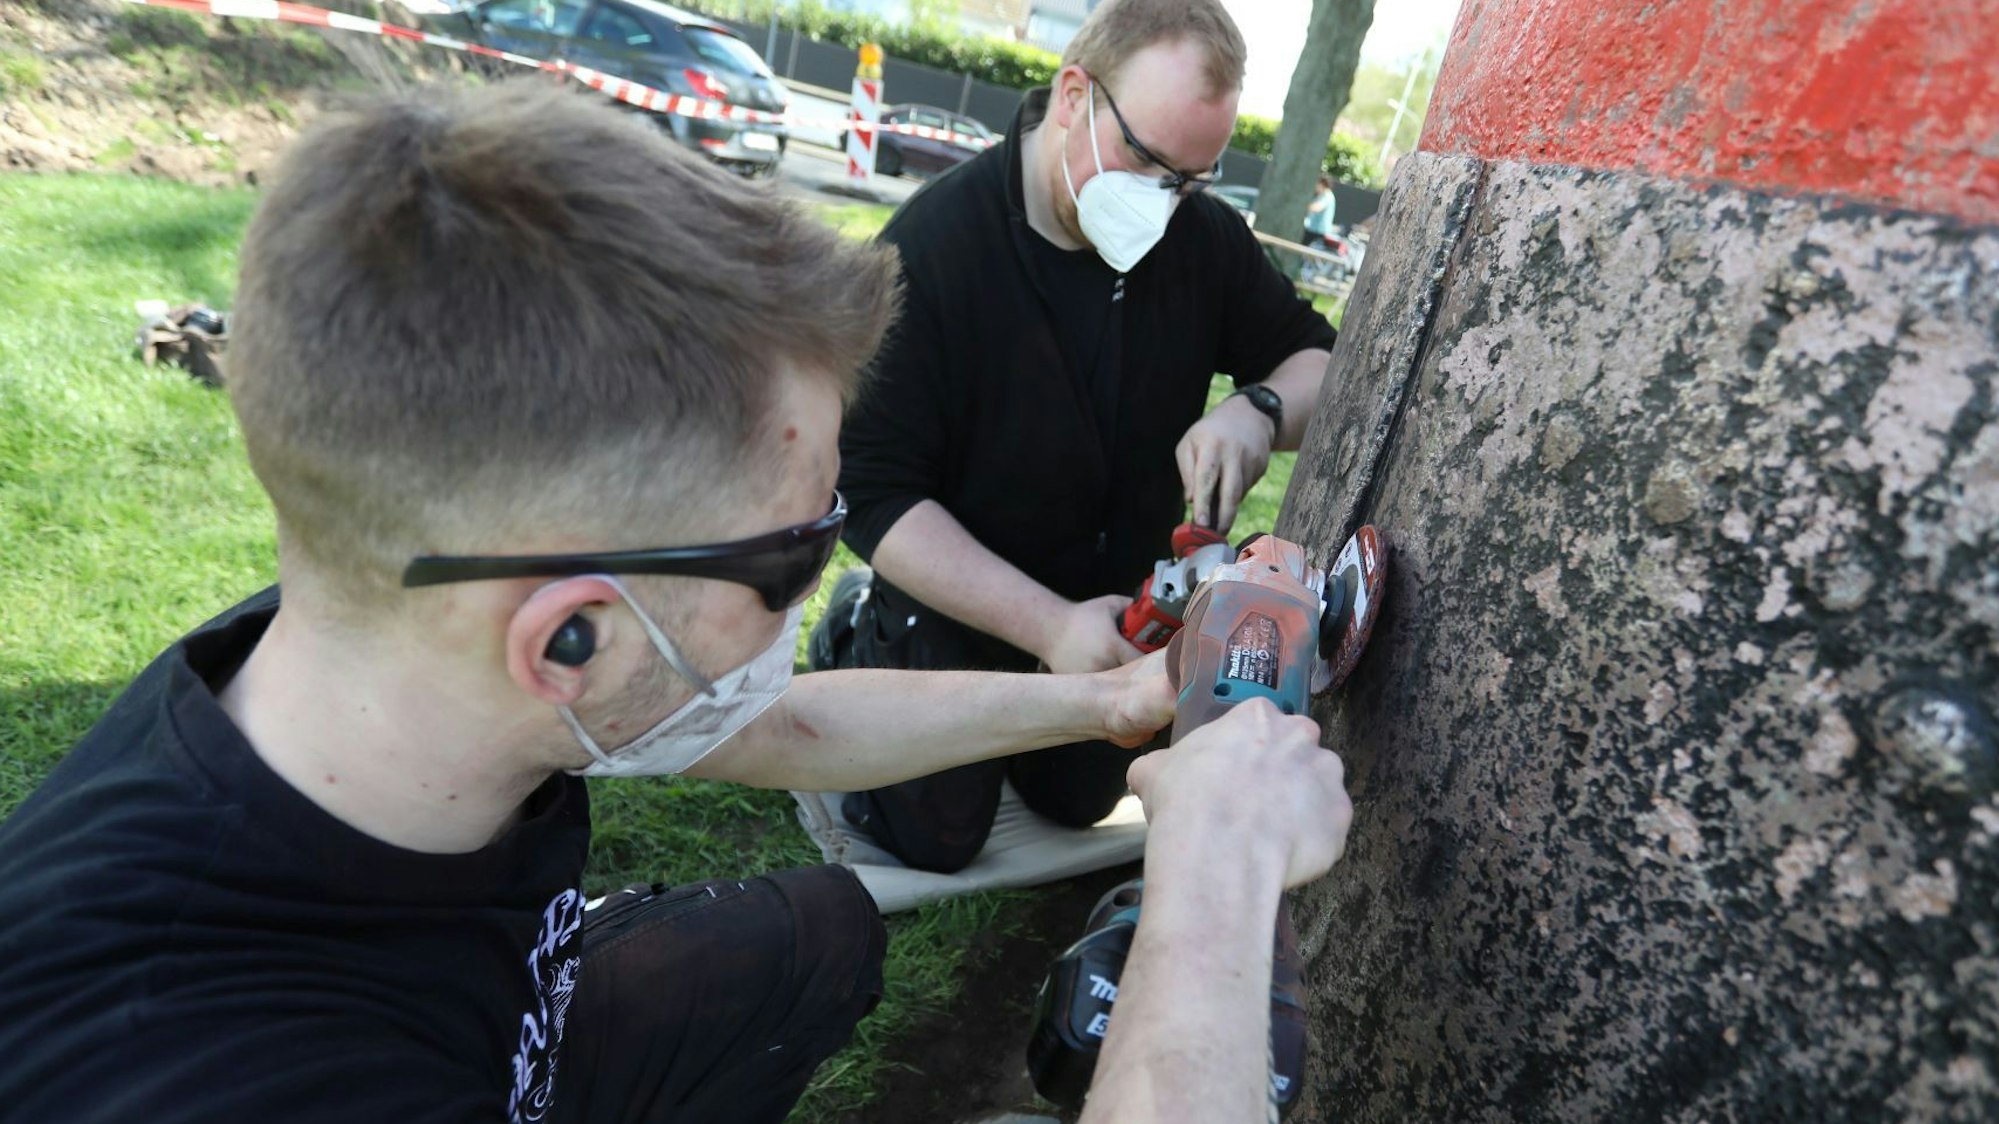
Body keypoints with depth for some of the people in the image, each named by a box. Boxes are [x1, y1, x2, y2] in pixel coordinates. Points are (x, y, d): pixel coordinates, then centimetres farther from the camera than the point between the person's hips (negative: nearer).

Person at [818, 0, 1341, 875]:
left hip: (1119, 605, 5)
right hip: (957, 609, -4)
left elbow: (1322, 363, -3)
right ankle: (857, 641, 31)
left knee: (1078, 804, 25)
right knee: (932, 840, 14)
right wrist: (1048, 625, -36)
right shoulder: (933, 245, -26)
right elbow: (872, 491, -28)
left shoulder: (1205, 236, -11)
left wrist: (1259, 410, -28)